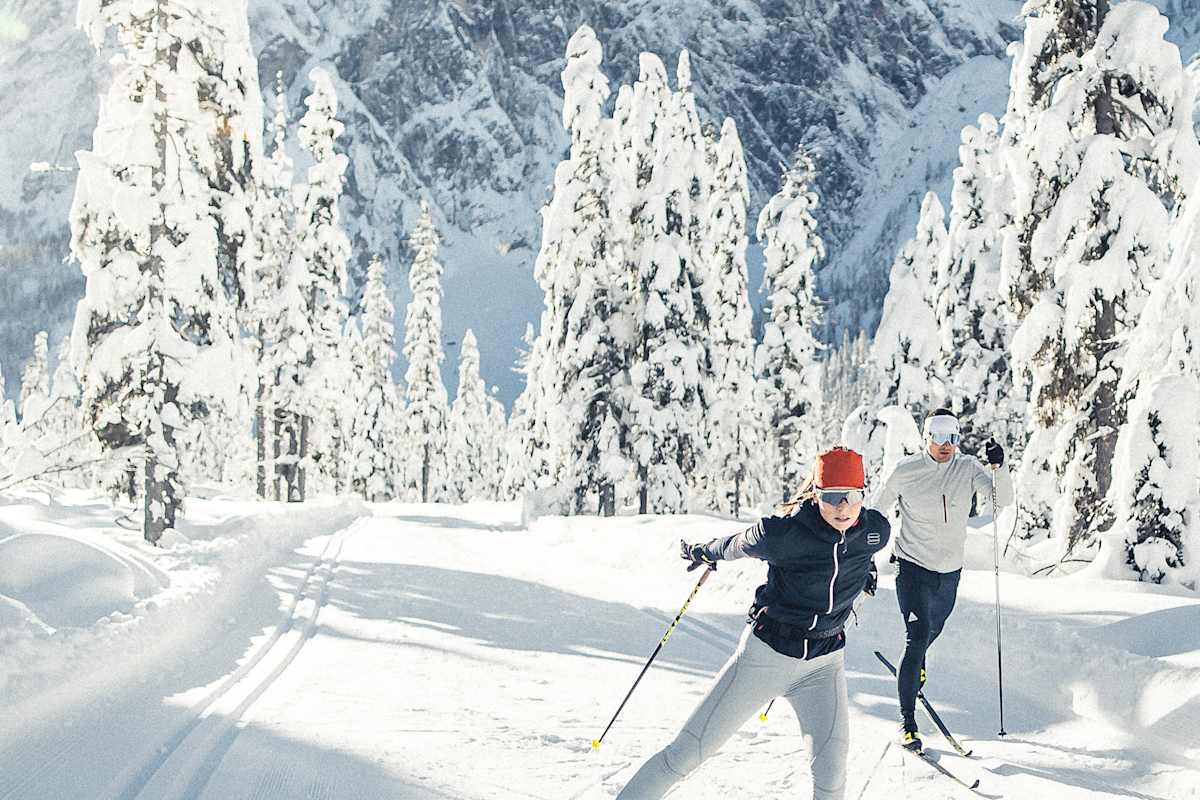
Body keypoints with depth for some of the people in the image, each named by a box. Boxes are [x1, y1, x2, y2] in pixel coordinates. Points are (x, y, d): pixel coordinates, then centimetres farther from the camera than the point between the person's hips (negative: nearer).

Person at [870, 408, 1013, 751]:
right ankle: (908, 722, -9)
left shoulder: (968, 469, -4)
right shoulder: (906, 470, -9)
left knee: (932, 630, 23)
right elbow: (875, 511, 2)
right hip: (913, 566, -4)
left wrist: (999, 467, -34)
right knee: (918, 637, -15)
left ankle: (915, 665, 58)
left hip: (950, 571, 4)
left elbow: (1003, 498, -17)